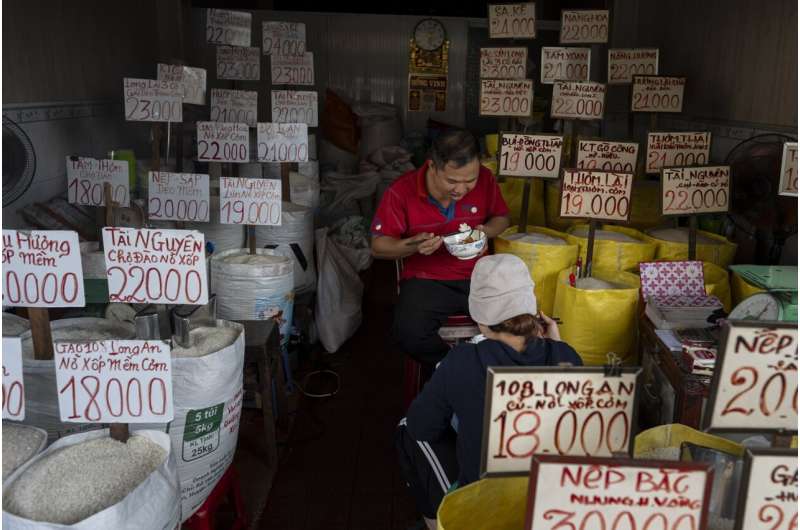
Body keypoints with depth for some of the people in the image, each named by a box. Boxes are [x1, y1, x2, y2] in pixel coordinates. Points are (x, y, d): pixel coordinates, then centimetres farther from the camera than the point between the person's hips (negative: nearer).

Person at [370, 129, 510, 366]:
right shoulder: (402, 191, -12)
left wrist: (486, 231, -11)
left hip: (477, 277, 2)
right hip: (426, 281, -2)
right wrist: (413, 245, -24)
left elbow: (501, 217, 14)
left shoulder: (485, 179, -4)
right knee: (408, 333, -31)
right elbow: (378, 246, -4)